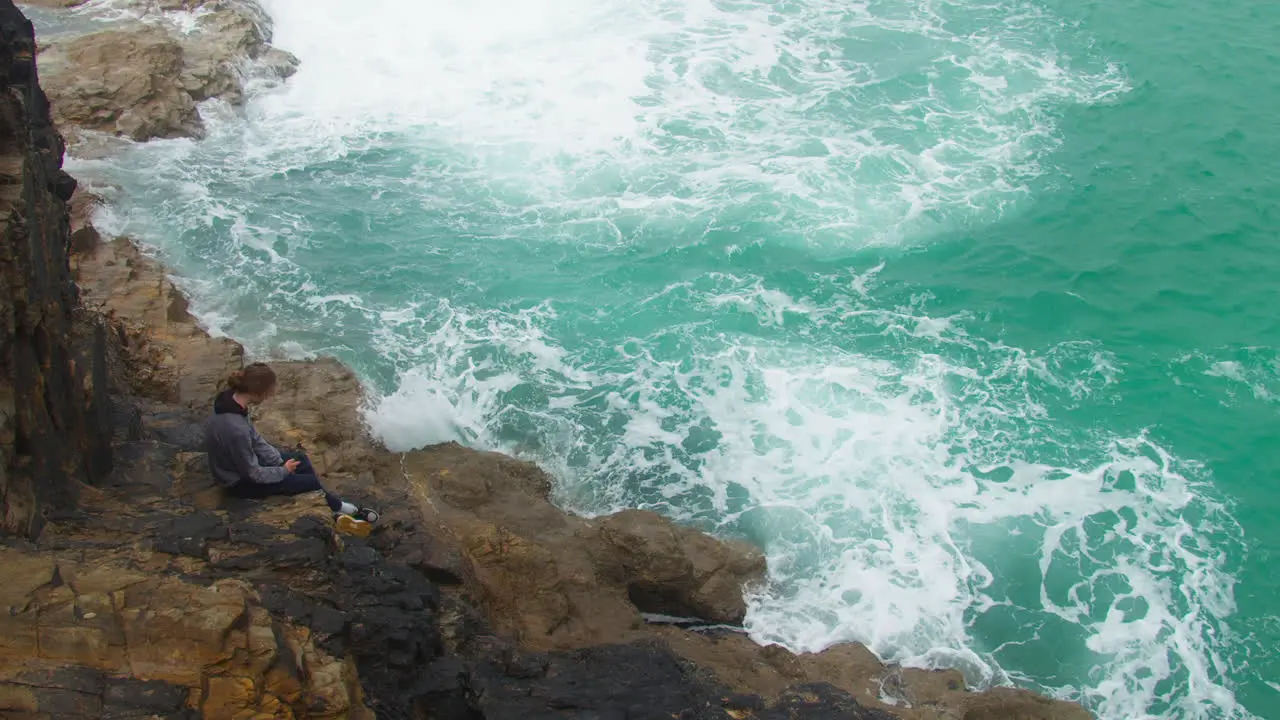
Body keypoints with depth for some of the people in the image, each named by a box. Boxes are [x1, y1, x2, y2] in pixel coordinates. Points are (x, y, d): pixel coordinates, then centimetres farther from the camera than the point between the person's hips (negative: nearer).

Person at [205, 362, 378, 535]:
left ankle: (334, 511, 21)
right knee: (311, 481, 0)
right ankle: (337, 507, 29)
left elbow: (254, 438, 2)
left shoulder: (231, 398, -13)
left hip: (241, 462, 9)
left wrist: (280, 461, -1)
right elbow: (253, 474, -26)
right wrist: (283, 471, -10)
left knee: (302, 459, 13)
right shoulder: (235, 429, -40)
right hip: (241, 481, -9)